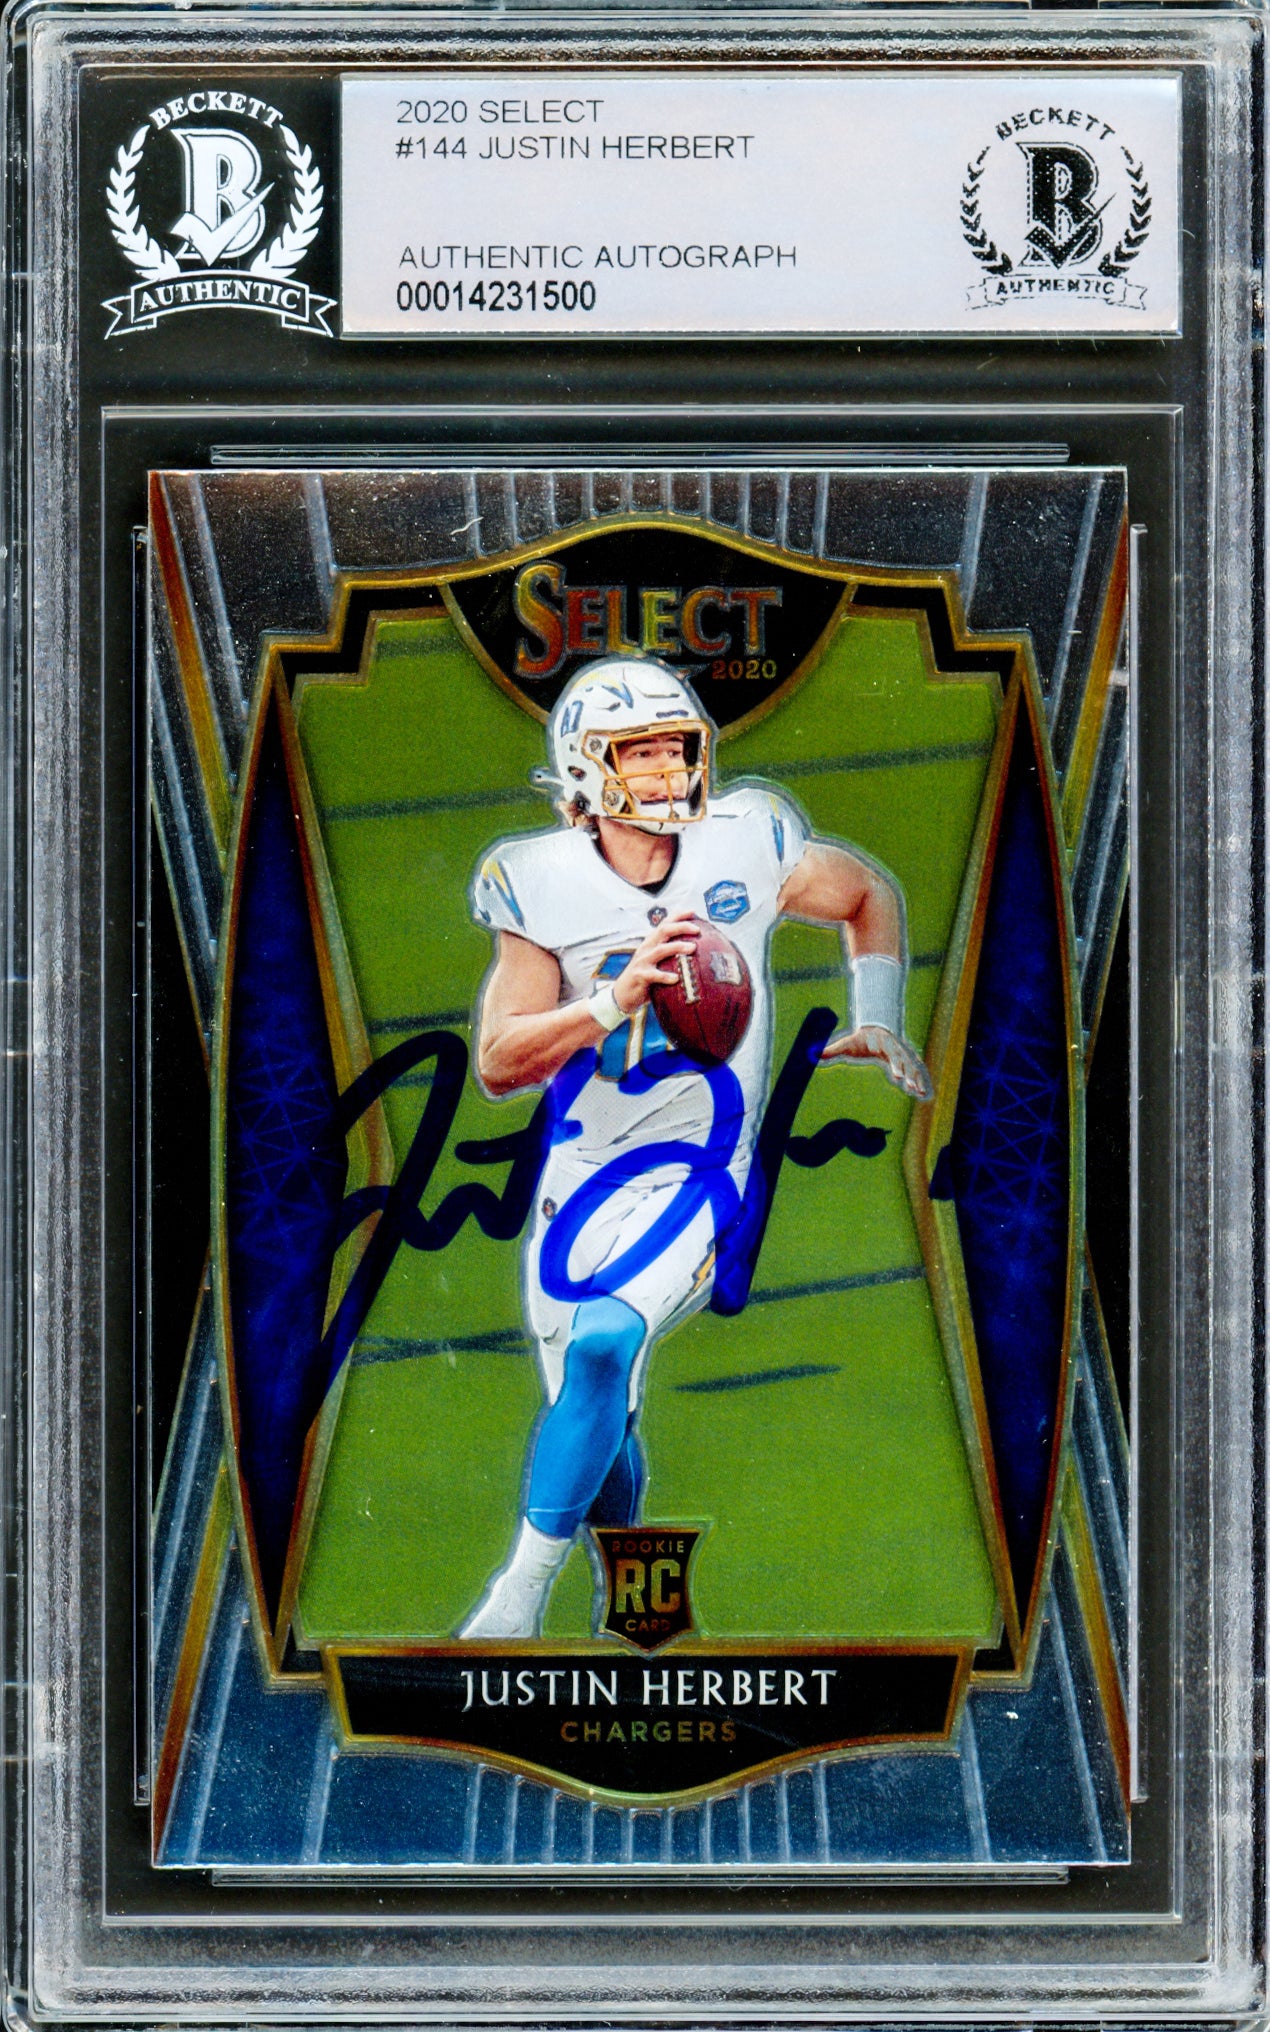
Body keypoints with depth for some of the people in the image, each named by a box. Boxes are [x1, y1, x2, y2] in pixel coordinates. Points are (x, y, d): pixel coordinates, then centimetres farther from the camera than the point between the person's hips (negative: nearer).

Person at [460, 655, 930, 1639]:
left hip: (697, 1177, -2)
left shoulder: (748, 848, -7)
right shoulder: (544, 886, -8)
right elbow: (499, 1063, -14)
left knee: (603, 1346, -27)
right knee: (600, 1418, 13)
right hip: (580, 1178, 2)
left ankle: (521, 1594, -17)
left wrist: (876, 1022, 6)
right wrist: (619, 998, -25)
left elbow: (869, 894, 15)